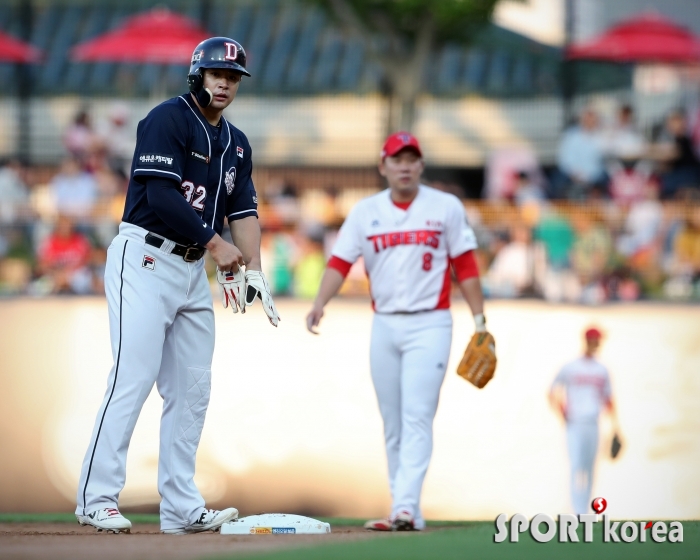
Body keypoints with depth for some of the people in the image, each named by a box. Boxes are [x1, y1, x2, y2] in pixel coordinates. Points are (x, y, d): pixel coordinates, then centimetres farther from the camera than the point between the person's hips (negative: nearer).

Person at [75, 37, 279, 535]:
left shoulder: (236, 143, 17)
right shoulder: (169, 119, -8)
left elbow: (244, 210, 11)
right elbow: (160, 195, -18)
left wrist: (254, 271, -5)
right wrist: (216, 242, -12)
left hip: (194, 270, 8)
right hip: (145, 261, -8)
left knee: (192, 390, 6)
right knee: (133, 379, -13)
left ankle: (181, 508, 9)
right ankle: (97, 499, -11)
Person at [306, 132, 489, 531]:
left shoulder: (446, 208, 1)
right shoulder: (365, 212, 7)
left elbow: (465, 266, 3)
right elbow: (340, 262, -2)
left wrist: (480, 320, -1)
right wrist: (320, 304, -18)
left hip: (429, 324, -4)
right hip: (384, 327, 4)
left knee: (417, 418, -14)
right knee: (393, 424, 6)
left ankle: (406, 509, -22)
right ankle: (408, 511, 12)